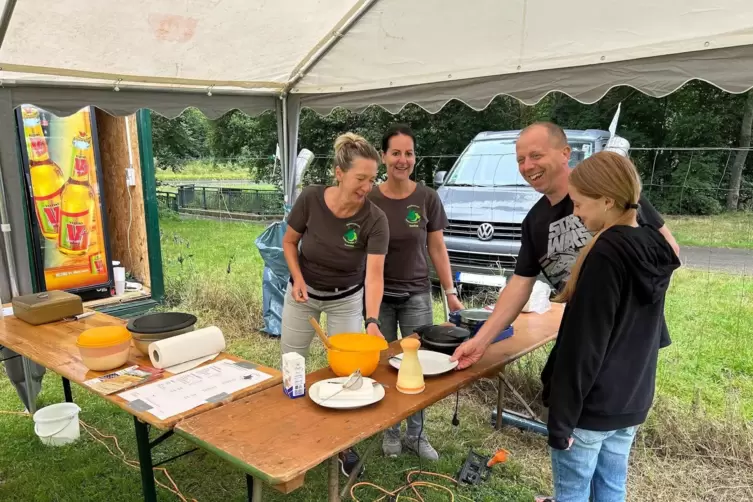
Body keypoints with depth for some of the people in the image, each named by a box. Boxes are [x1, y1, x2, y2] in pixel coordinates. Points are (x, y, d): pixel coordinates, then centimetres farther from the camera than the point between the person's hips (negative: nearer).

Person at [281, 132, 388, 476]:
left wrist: (372, 321, -48)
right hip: (304, 292, 1)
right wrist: (298, 278, -21)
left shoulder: (375, 220, -27)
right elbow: (289, 242, -7)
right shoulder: (310, 198, -24)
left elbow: (374, 275, -34)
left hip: (346, 299, -1)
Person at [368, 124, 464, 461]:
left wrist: (450, 292, 0)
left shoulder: (427, 198, -5)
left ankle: (416, 433, 23)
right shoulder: (369, 199, -7)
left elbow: (437, 248, 1)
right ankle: (390, 431, 28)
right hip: (378, 295, 0)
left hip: (417, 294, 1)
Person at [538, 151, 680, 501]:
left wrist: (561, 417, -16)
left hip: (591, 406, -8)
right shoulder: (655, 248, 3)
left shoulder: (606, 255, -22)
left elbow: (583, 345, -22)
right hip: (632, 401, 8)